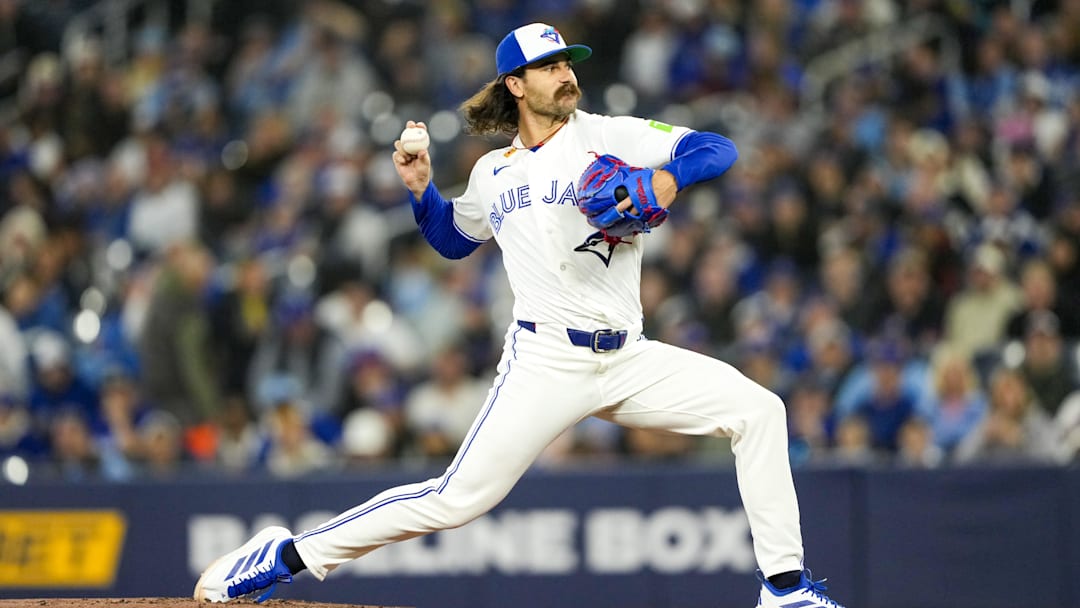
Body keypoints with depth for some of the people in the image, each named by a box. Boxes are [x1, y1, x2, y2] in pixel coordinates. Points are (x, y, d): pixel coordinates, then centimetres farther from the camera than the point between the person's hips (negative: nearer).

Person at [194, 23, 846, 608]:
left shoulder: (608, 137, 5)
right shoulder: (493, 174, 12)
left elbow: (718, 148, -1)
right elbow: (453, 239, 30)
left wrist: (669, 179, -21)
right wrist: (422, 191, 11)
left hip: (629, 360, 2)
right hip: (546, 361, -2)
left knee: (758, 411, -11)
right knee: (458, 498, -13)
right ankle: (290, 555, -3)